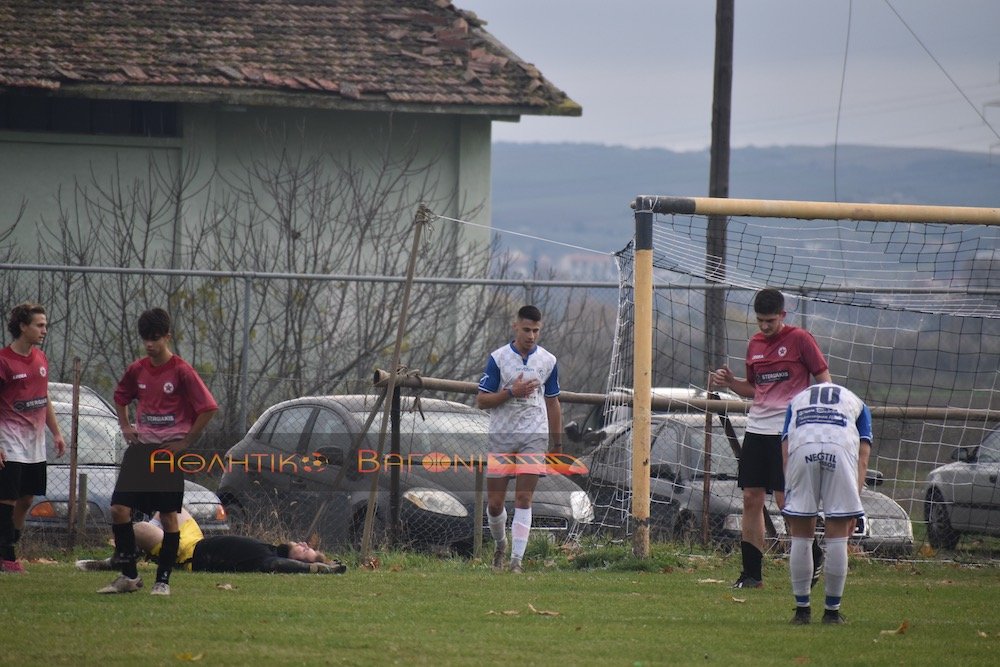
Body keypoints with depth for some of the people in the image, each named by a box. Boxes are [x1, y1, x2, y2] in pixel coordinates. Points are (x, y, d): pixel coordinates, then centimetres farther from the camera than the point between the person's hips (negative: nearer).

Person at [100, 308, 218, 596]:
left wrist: (185, 442, -9)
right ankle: (129, 575, 6)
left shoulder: (181, 371, -10)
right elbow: (120, 397, 27)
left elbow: (208, 408, -10)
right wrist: (125, 426, 12)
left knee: (169, 516, -2)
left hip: (169, 450, -5)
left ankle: (163, 580, 6)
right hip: (140, 446, 5)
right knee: (119, 508, -5)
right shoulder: (137, 369, 7)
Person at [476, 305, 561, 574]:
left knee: (523, 499, -9)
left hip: (535, 436, 0)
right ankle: (500, 546, 28)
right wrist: (511, 392, -17)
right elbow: (481, 400, -2)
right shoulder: (498, 358, -1)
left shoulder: (548, 361, 6)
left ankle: (517, 559, -10)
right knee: (494, 502, 1)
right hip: (501, 437, 0)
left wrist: (557, 444, 13)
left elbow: (553, 403, 15)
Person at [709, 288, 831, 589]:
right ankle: (752, 573, 7)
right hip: (756, 428, 6)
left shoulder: (800, 340, -4)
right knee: (751, 499, 2)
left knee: (785, 499, -10)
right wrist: (729, 382, 4)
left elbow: (824, 380, -2)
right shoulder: (755, 344, 14)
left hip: (788, 431, -6)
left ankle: (814, 557, 10)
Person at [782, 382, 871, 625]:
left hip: (801, 448, 1)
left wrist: (788, 500, 19)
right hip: (841, 449, -1)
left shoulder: (797, 399, 36)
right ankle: (832, 611, 11)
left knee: (801, 537, 12)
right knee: (837, 538, 8)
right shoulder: (857, 404, 33)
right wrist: (853, 509, 16)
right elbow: (863, 458, 20)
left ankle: (802, 609, 14)